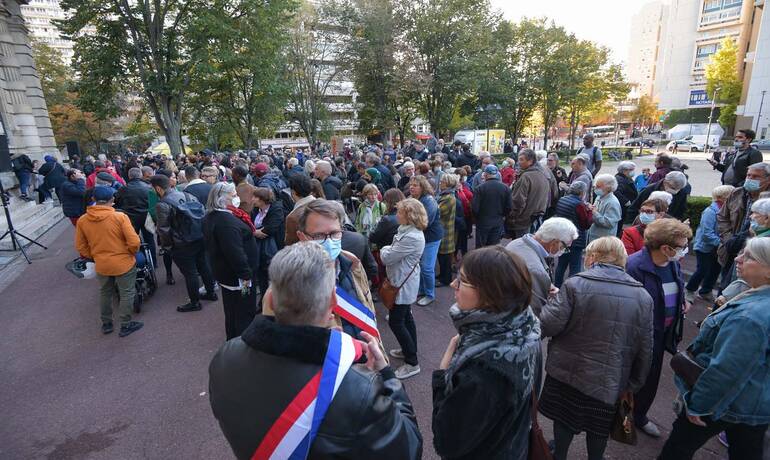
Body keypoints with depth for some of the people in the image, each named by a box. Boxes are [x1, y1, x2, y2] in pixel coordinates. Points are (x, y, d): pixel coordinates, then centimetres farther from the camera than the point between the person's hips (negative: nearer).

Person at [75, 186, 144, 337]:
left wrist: (94, 257, 18)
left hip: (101, 265, 4)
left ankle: (106, 324, 37)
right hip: (123, 263, -4)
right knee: (127, 294, 11)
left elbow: (80, 247, 2)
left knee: (105, 294, 23)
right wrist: (132, 253, 0)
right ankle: (125, 326, 20)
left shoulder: (82, 220, -6)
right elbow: (134, 242, -21)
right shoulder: (120, 217, -20)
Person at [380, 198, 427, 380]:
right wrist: (388, 250, -7)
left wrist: (384, 249, -4)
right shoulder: (408, 230, 4)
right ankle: (409, 350, 39)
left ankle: (412, 363, 10)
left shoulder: (411, 237, -29)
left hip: (403, 284, -10)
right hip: (404, 281, 10)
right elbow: (395, 253, 12)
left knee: (395, 322, -1)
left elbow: (386, 257, -23)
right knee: (406, 317, 21)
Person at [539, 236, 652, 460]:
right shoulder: (643, 297, -5)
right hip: (609, 380, 3)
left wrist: (551, 302, 1)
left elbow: (549, 326, -20)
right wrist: (634, 384, 12)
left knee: (565, 420, 21)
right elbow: (645, 349, 0)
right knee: (600, 427, 25)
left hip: (568, 371, -2)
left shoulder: (575, 284, -18)